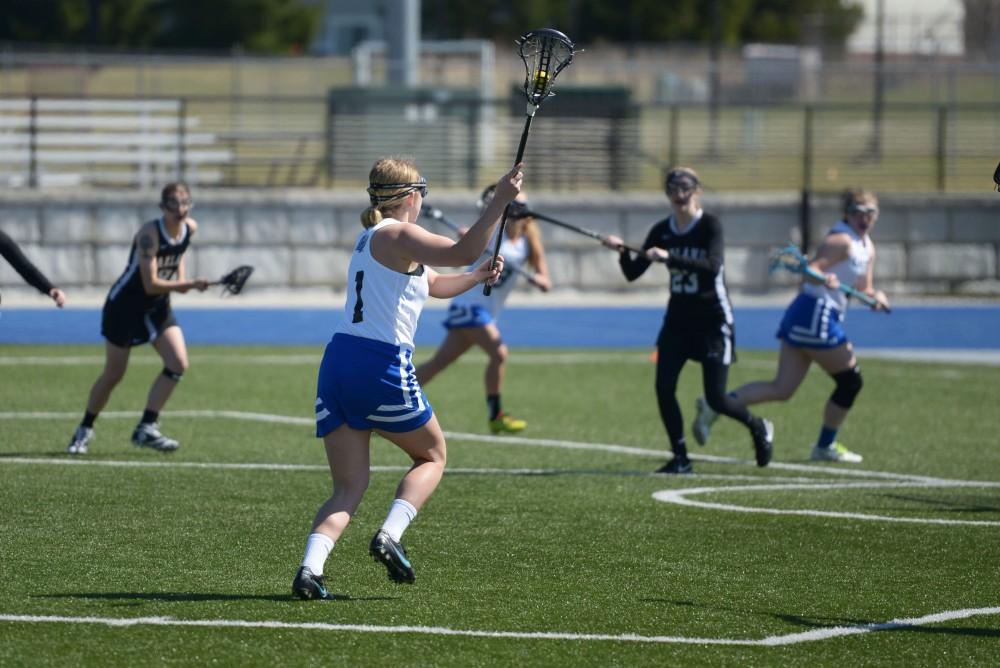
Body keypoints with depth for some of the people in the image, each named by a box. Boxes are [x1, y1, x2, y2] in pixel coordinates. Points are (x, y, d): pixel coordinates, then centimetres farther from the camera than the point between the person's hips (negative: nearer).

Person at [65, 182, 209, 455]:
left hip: (158, 307, 6)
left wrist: (180, 276, 5)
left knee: (178, 363, -12)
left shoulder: (190, 228, -5)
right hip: (126, 303, -6)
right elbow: (151, 284, -30)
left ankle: (146, 429, -4)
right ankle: (85, 431, 23)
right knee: (113, 374, 2)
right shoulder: (149, 233, -26)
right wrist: (189, 284, -38)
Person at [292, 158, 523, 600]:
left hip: (337, 362, 7)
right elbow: (462, 252, -21)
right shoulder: (398, 235, -5)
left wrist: (478, 276, 29)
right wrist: (499, 202, -22)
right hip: (382, 366, -7)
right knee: (432, 456, 16)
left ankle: (310, 569, -18)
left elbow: (434, 285, 37)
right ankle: (390, 535, -6)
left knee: (349, 487, 5)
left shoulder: (373, 238, 24)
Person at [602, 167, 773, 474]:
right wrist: (623, 253, -22)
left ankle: (759, 428, 25)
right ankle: (680, 458, 2)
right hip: (678, 319, 5)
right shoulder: (662, 230, 0)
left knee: (715, 398, -5)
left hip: (713, 320, -5)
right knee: (663, 387, -10)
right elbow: (633, 273, -1)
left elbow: (713, 265, -32)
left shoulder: (710, 226, -14)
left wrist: (669, 257, -41)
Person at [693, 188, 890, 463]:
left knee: (782, 389, 2)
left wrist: (875, 296, 0)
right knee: (850, 381, 2)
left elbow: (862, 288, 21)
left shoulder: (867, 247, 18)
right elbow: (809, 272, -22)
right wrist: (825, 279, -43)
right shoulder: (841, 240, -12)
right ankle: (826, 446, 14)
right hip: (816, 315, -9)